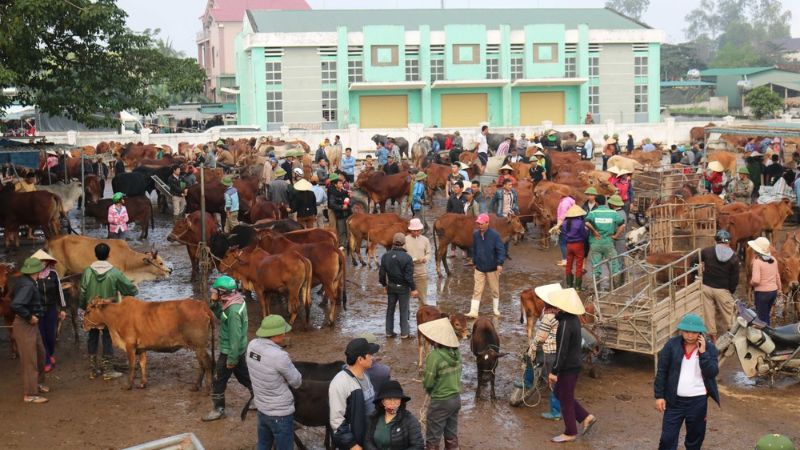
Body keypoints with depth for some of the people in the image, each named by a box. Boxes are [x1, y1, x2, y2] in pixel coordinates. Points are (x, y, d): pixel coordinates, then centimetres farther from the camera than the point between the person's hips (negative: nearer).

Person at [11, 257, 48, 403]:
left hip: (31, 325, 10)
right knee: (30, 360, -3)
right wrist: (30, 316, -23)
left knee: (40, 354, 22)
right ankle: (30, 394, 3)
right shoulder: (27, 285, -24)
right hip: (25, 325, -10)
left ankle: (38, 383, 38)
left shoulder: (26, 282, 5)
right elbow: (15, 305, -36)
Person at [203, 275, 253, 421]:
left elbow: (235, 336, -27)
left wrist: (232, 359, -21)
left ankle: (218, 410, 19)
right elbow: (222, 317, 13)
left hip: (229, 351, -9)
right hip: (239, 349, 9)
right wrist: (215, 304, -5)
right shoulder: (236, 300, -1)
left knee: (218, 381, 6)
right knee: (244, 376, 22)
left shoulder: (233, 310, -29)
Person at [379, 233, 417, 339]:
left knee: (390, 308, 15)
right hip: (403, 287, -4)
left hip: (391, 286, 4)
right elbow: (409, 276, -18)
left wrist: (384, 284, 17)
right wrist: (413, 288, -7)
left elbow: (382, 273, 2)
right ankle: (404, 333, 10)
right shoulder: (406, 257, -19)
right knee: (404, 310, 6)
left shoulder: (385, 256, -5)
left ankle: (389, 332, 21)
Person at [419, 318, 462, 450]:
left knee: (433, 439, 8)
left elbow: (428, 383, -16)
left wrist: (429, 390, 4)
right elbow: (456, 374, 7)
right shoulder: (456, 352, -3)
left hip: (440, 402, -7)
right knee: (452, 436, 18)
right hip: (456, 398, 7)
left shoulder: (435, 356, -24)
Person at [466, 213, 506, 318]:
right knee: (477, 291, -1)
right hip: (479, 268, 3)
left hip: (492, 269, -2)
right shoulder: (475, 234, -2)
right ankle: (473, 312, -2)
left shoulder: (494, 235, -15)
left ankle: (496, 309, 30)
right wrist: (474, 262, 16)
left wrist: (500, 263, -25)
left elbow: (501, 250, -15)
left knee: (494, 290, 13)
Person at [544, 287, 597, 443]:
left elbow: (562, 350, -25)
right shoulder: (574, 319, 4)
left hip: (567, 367, -9)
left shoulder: (565, 324, -25)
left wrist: (554, 371, -20)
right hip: (574, 364, 9)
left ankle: (570, 433, 20)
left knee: (565, 399, 6)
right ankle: (586, 417, 25)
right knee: (559, 393, 23)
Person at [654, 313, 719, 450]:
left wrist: (703, 352, -20)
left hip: (698, 401, 1)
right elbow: (661, 371, -2)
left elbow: (713, 373, -14)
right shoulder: (672, 344, -6)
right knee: (667, 438, 0)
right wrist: (659, 396, -5)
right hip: (674, 400, -1)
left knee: (695, 439, 14)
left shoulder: (709, 347, -4)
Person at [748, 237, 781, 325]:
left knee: (762, 317, 5)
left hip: (762, 292, -6)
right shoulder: (773, 260, 2)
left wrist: (751, 282, -3)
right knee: (766, 315, 22)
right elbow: (777, 276, 12)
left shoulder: (757, 261, -18)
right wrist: (779, 288, 25)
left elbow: (756, 280, -25)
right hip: (773, 291, 7)